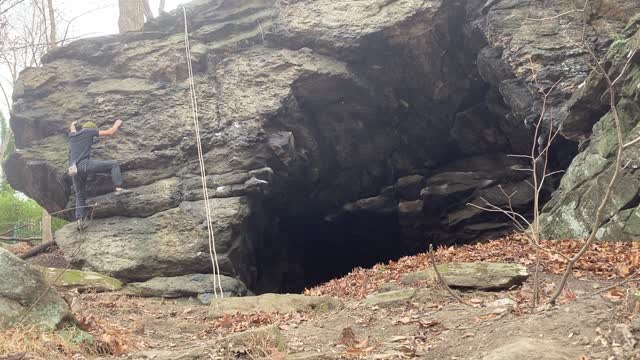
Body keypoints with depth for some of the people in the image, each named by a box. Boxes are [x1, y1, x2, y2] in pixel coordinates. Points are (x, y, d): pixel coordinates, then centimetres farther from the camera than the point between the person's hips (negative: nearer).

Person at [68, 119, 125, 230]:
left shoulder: (72, 135, 25)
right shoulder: (88, 131, 11)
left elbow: (72, 127, 52)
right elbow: (110, 133, 12)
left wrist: (73, 124, 74)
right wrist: (117, 125, 29)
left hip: (73, 169, 6)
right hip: (84, 164, -6)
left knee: (80, 195, 16)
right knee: (113, 165, 2)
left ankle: (79, 219, 6)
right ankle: (118, 187, -15)